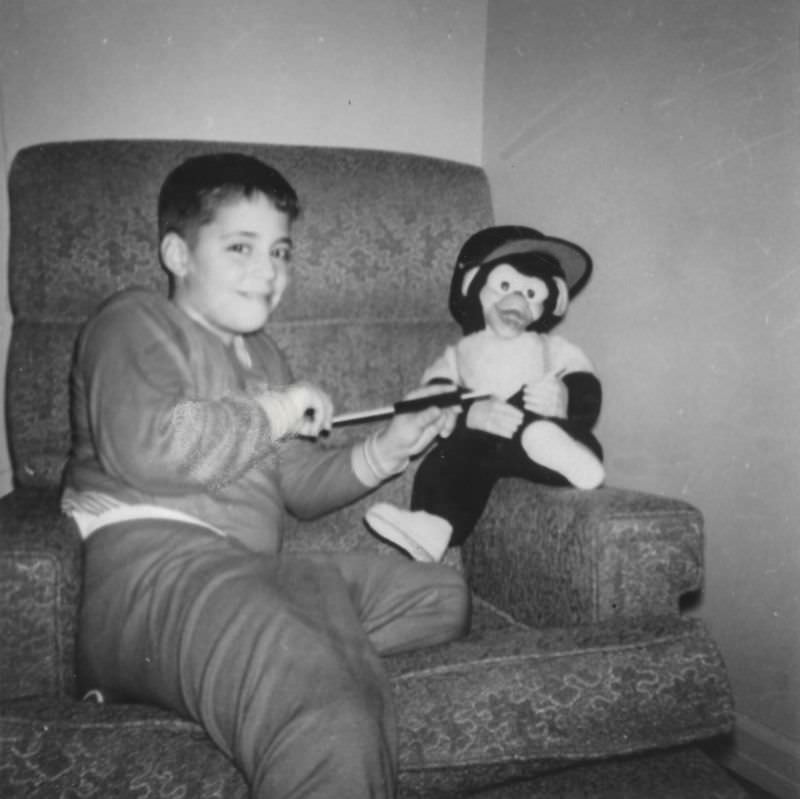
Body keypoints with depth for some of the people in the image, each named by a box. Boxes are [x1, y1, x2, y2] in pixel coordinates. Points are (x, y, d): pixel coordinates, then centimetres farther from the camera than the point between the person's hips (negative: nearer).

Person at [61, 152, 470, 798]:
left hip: (249, 570, 10)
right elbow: (138, 446, -18)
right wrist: (273, 414, -6)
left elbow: (299, 486, 26)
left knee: (443, 597, 0)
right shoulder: (136, 321, 3)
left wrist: (385, 451, 8)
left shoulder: (262, 356, 30)